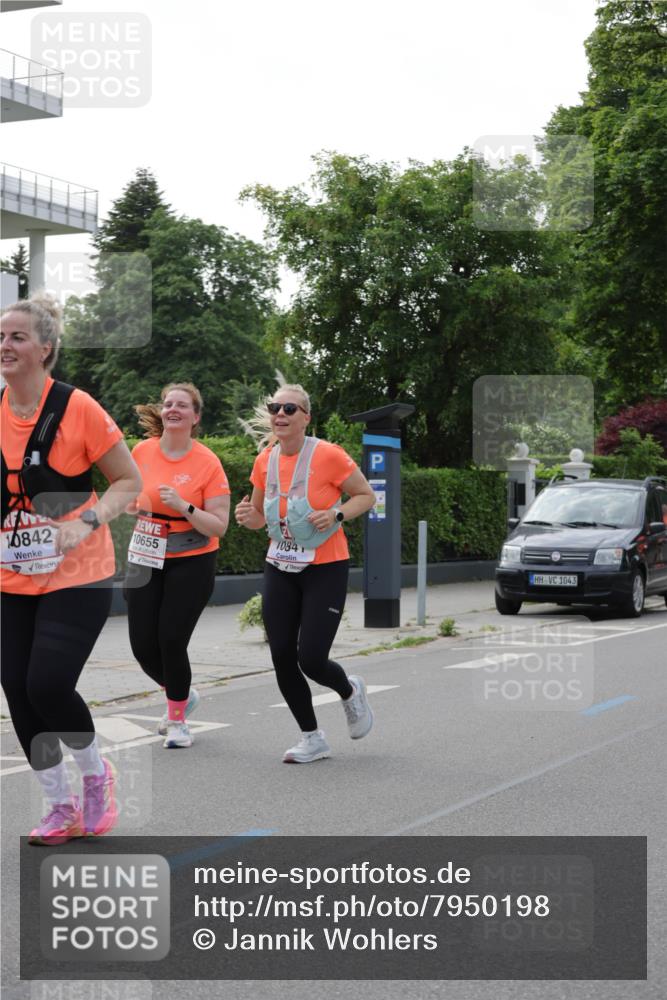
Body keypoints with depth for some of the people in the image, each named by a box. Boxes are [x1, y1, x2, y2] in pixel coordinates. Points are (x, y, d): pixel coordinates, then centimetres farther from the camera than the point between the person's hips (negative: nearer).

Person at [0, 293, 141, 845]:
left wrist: (86, 523, -17)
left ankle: (97, 773, 15)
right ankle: (61, 809, 22)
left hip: (76, 576, -5)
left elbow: (129, 480, -4)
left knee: (49, 684, -16)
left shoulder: (77, 408, -11)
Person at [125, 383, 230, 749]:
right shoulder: (142, 451, 0)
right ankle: (181, 695, 33)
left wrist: (183, 507, -26)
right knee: (143, 646, 3)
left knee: (172, 642, -9)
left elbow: (218, 527, -13)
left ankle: (177, 719, 15)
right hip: (145, 560, 4)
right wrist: (134, 504, 0)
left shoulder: (208, 463, -12)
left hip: (191, 563, -4)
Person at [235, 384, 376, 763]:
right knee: (282, 657, -1)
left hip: (326, 569, -5)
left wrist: (336, 514, -21)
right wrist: (248, 516, -8)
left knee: (311, 660, -12)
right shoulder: (264, 462, 2)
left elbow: (367, 496, -3)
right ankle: (313, 738, 18)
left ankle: (351, 692, 25)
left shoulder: (328, 455, -14)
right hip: (281, 568, 5)